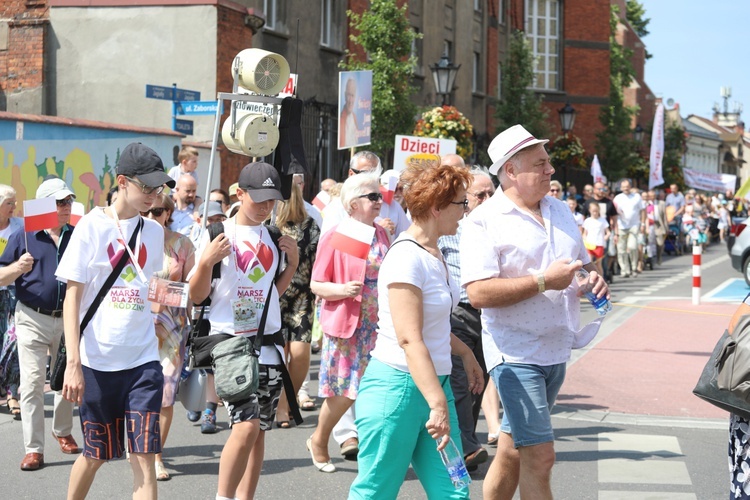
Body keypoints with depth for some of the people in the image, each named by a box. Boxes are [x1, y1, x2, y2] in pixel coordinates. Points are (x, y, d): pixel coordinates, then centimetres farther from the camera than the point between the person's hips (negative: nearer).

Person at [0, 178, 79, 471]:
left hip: (69, 318, 3)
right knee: (32, 383, -5)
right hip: (33, 319, -3)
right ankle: (33, 449, -2)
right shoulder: (23, 237, -2)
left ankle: (63, 432, 35)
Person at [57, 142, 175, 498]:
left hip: (143, 359, 3)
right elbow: (72, 296, -7)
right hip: (97, 360, -3)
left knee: (143, 457, -5)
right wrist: (73, 362, -13)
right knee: (95, 454, 10)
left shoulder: (154, 231, 8)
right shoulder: (92, 225, -5)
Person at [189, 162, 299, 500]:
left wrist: (293, 262, 9)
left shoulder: (273, 238, 12)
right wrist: (206, 261, -19)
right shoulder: (219, 234, -4)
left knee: (259, 429, 7)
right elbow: (197, 296, -3)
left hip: (268, 344, 6)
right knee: (246, 424, -18)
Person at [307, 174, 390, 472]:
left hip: (376, 325, 5)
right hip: (344, 323, -5)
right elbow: (316, 284, -7)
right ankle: (319, 441, 21)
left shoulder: (381, 235, 11)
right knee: (343, 390, -1)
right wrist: (342, 290, -25)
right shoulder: (335, 237, -6)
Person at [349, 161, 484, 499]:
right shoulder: (406, 258, -17)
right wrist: (438, 405, -27)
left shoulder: (434, 253, 11)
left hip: (434, 382, 9)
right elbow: (410, 340, -23)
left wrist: (464, 352, 17)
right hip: (397, 385, -9)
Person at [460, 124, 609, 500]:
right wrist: (543, 281, -22)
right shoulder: (484, 222, -11)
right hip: (516, 353, -7)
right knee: (540, 456, -11)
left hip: (556, 349, 7)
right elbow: (478, 293, -21)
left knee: (512, 452, 17)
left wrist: (594, 277, 2)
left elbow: (582, 261, 26)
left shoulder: (560, 211, 13)